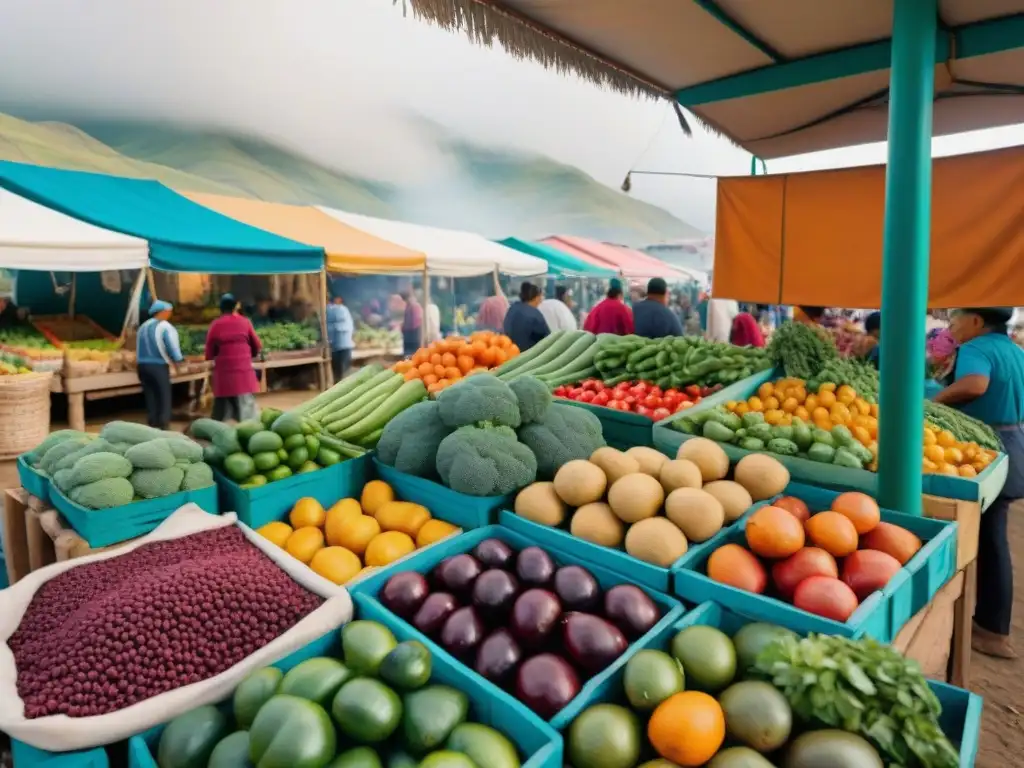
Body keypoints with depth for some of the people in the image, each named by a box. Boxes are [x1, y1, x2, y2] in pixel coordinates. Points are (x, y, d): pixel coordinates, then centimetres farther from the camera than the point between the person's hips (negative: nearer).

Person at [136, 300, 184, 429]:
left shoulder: (143, 326, 14)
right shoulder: (165, 327, -9)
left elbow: (139, 347, 16)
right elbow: (172, 346, -16)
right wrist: (178, 360, -3)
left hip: (142, 365, 7)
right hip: (159, 366, -7)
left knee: (150, 396, 12)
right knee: (164, 397, 0)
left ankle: (152, 425, 14)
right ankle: (162, 426, -1)